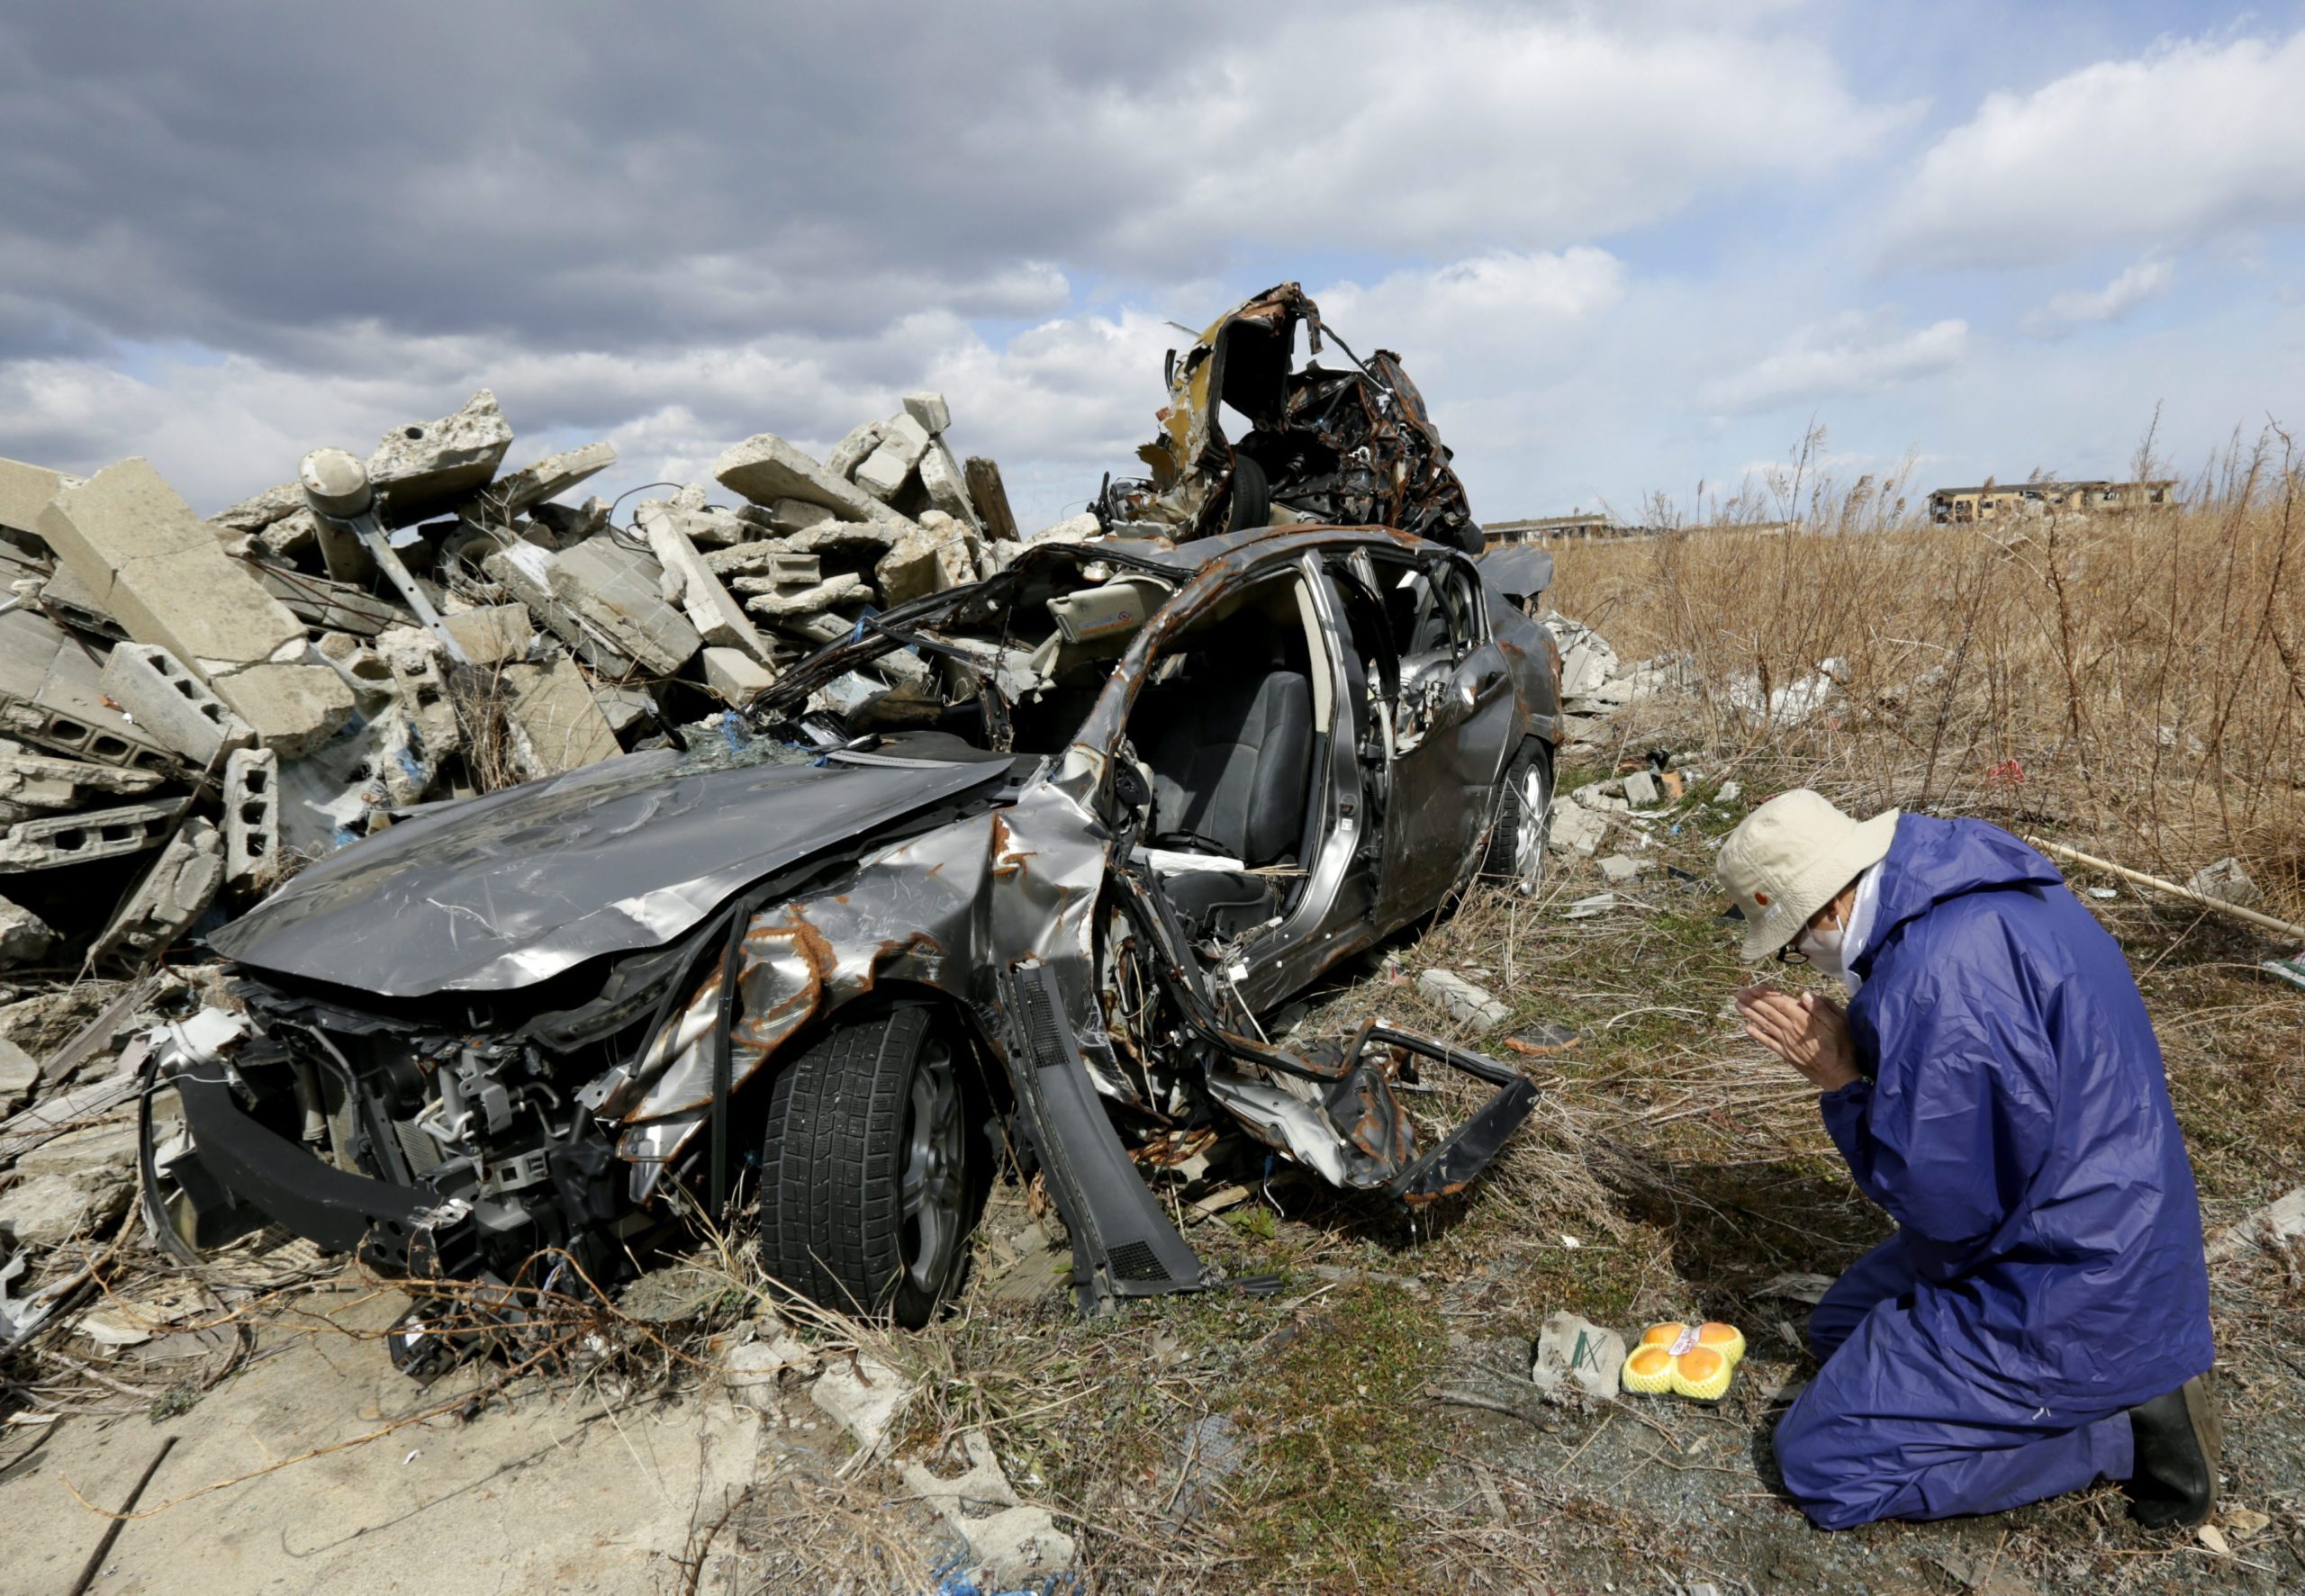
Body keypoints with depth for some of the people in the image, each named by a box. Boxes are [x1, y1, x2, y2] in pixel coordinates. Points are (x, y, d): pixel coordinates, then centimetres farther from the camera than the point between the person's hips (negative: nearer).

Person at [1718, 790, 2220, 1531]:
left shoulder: (1937, 975, -32)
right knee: (1839, 1329, 24)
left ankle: (2124, 1429, 0)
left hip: (2067, 1296, -10)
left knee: (1819, 1462, -5)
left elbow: (1940, 1203, -23)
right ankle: (2131, 1377, 14)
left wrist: (1839, 1080, -15)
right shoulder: (1995, 891, 0)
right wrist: (1860, 1055, 1)